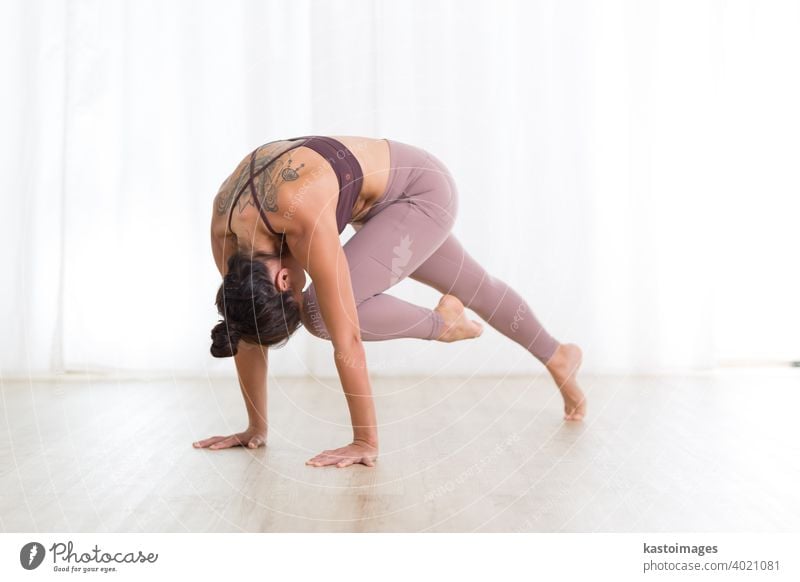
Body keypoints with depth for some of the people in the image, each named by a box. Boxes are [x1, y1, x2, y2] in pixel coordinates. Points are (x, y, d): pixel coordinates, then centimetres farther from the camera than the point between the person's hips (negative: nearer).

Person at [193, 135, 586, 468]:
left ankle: (442, 322, 3)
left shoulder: (301, 217, -38)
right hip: (384, 203, 7)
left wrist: (366, 443, -28)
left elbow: (346, 339, -35)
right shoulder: (224, 225, -18)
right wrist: (256, 428, -4)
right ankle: (558, 356, 47)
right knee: (476, 287, 22)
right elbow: (245, 328, -9)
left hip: (423, 189, -7)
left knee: (321, 311, -22)